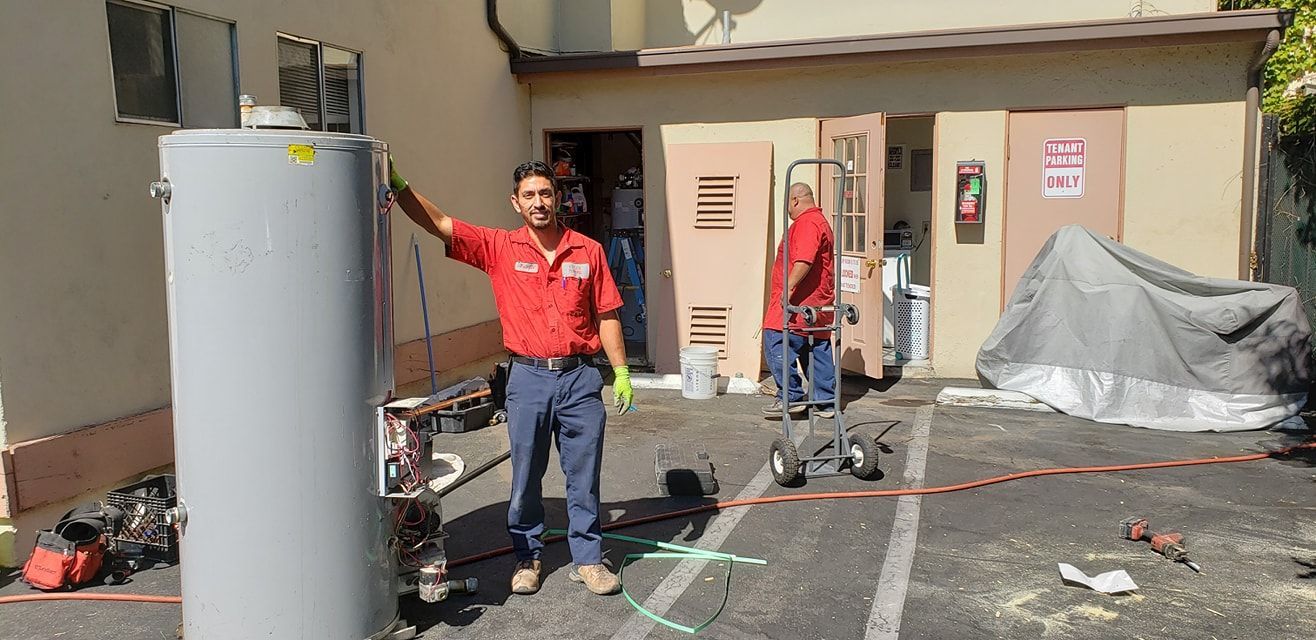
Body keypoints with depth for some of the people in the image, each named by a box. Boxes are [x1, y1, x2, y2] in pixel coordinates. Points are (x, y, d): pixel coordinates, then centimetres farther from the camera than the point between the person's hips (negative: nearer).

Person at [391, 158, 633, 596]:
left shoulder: (588, 251, 2)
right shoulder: (500, 248, 0)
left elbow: (606, 315, 6)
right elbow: (438, 224, -8)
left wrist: (622, 372, 4)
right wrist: (398, 184, -19)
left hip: (579, 378, 0)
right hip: (528, 378, 0)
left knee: (584, 475, 8)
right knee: (526, 477, 11)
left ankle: (588, 559, 22)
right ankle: (527, 557, 28)